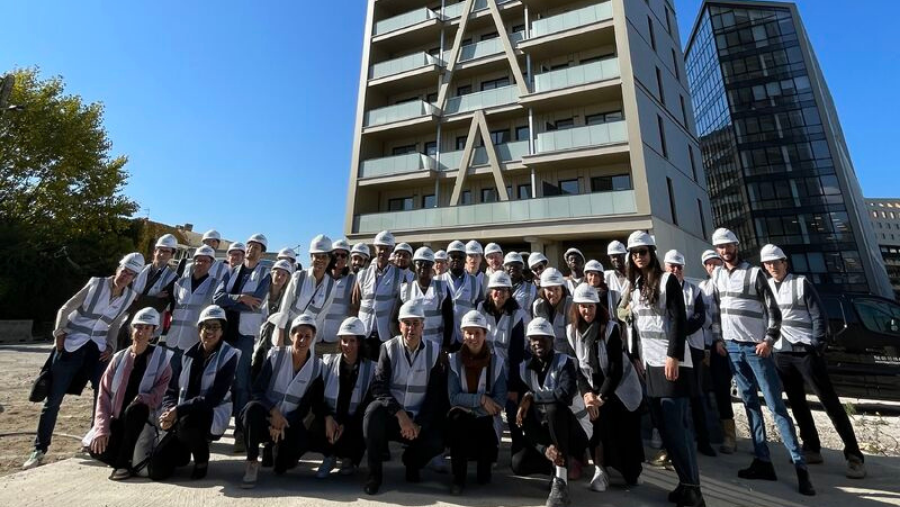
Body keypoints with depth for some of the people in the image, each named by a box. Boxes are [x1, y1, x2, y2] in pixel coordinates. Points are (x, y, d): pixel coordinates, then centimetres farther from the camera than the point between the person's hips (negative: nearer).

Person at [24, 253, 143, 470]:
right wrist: (59, 335, -9)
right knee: (53, 399, 2)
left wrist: (111, 346, -2)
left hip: (97, 348, 3)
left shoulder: (129, 296, -3)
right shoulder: (96, 283, -12)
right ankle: (39, 449, 17)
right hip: (71, 345, -2)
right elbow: (65, 309, -4)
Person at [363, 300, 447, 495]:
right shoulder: (389, 348, -6)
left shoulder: (434, 352, -3)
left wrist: (419, 423, -14)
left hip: (419, 418, 1)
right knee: (374, 410, -32)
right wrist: (400, 413, -26)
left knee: (437, 443, -25)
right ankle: (374, 471, -10)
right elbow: (379, 387, -14)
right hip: (391, 414, -1)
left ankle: (411, 461, 13)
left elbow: (436, 394, -4)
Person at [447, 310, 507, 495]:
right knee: (455, 418, -32)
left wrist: (468, 402, -20)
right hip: (461, 418, 0)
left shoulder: (496, 361, -5)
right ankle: (458, 476, -11)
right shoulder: (454, 360, -6)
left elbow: (500, 401, -8)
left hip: (486, 420, 1)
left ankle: (484, 467, 16)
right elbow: (454, 398, -10)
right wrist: (481, 399, -21)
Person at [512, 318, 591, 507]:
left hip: (576, 432, -4)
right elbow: (525, 420, -8)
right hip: (546, 433, 5)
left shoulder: (564, 362, -15)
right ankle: (564, 463, 9)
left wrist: (532, 396, -24)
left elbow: (566, 395, -37)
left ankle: (561, 482, -28)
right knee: (518, 463, -17)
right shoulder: (523, 369, -4)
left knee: (554, 406, -34)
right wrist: (544, 448, -22)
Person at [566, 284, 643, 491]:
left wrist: (602, 396, -24)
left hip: (620, 386, -2)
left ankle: (629, 473, 23)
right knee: (600, 420, -16)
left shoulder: (610, 328, -19)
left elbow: (617, 368, -20)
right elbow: (576, 367, -5)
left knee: (624, 432, -1)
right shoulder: (572, 331, -8)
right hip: (594, 387, 2)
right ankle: (600, 470, -2)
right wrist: (586, 393, -18)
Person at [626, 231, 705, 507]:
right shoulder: (634, 285, 14)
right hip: (649, 362, 6)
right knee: (664, 425, 8)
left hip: (670, 359, -6)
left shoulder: (667, 280, -4)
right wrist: (637, 357, 13)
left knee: (675, 425, -7)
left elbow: (679, 320, -11)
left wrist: (674, 356, -19)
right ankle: (686, 481, 18)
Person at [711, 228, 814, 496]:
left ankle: (800, 465, 6)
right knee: (750, 404, 9)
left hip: (756, 347, -4)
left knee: (776, 406, -3)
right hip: (732, 348, 4)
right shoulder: (717, 275, 8)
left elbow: (773, 309, -5)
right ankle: (763, 461, 16)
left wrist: (770, 339, -15)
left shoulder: (754, 273, -5)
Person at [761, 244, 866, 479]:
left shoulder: (801, 283, -2)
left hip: (805, 351, -4)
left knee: (830, 402, -1)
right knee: (797, 403, 10)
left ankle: (854, 455, 8)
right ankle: (812, 449, 21)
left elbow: (819, 316, -4)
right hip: (781, 354, 4)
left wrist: (816, 346, -11)